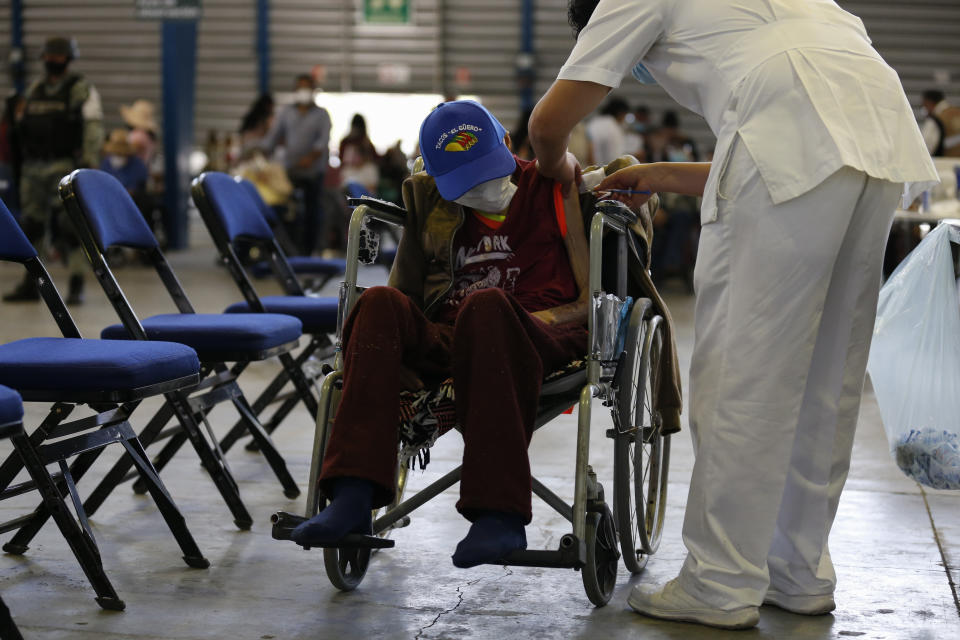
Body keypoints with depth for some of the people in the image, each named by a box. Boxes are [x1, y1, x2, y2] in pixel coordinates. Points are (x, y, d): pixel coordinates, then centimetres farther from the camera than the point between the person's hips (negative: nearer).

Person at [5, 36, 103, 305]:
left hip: (65, 168, -6)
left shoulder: (81, 89, -3)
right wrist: (20, 162, 17)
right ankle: (30, 285, 17)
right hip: (33, 168, 6)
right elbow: (25, 128, 20)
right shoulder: (34, 91, 15)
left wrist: (89, 162, -20)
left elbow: (93, 126, -11)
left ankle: (76, 286, -4)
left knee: (68, 226, -10)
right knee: (30, 225, 7)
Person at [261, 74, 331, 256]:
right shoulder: (286, 112, 14)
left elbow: (324, 139, -6)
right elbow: (273, 135, 9)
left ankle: (307, 250, 4)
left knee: (312, 210, -1)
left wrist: (312, 156, -24)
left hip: (313, 171, -1)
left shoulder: (321, 114, 7)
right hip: (290, 171, 1)